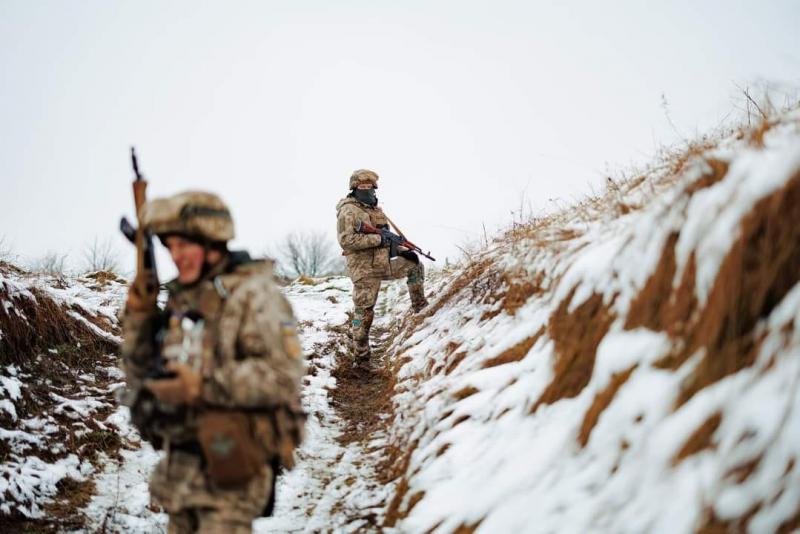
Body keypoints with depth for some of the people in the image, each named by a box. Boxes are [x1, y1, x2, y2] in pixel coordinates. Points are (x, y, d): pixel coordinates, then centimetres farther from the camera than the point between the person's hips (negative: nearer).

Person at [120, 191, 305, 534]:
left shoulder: (252, 296, -12)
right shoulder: (181, 300, 12)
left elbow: (283, 374, -22)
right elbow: (143, 373, 17)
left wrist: (204, 386, -25)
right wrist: (138, 319, 1)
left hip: (231, 467, -8)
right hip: (180, 465, 8)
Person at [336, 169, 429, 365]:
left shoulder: (374, 209, 16)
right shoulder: (348, 211, -11)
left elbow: (385, 239, 23)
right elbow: (346, 240, -24)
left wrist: (402, 251, 7)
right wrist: (377, 239, -24)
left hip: (383, 265, 8)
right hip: (364, 270, -8)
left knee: (414, 265, 10)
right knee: (364, 312, -3)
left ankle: (420, 306, 18)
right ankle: (360, 355, 6)